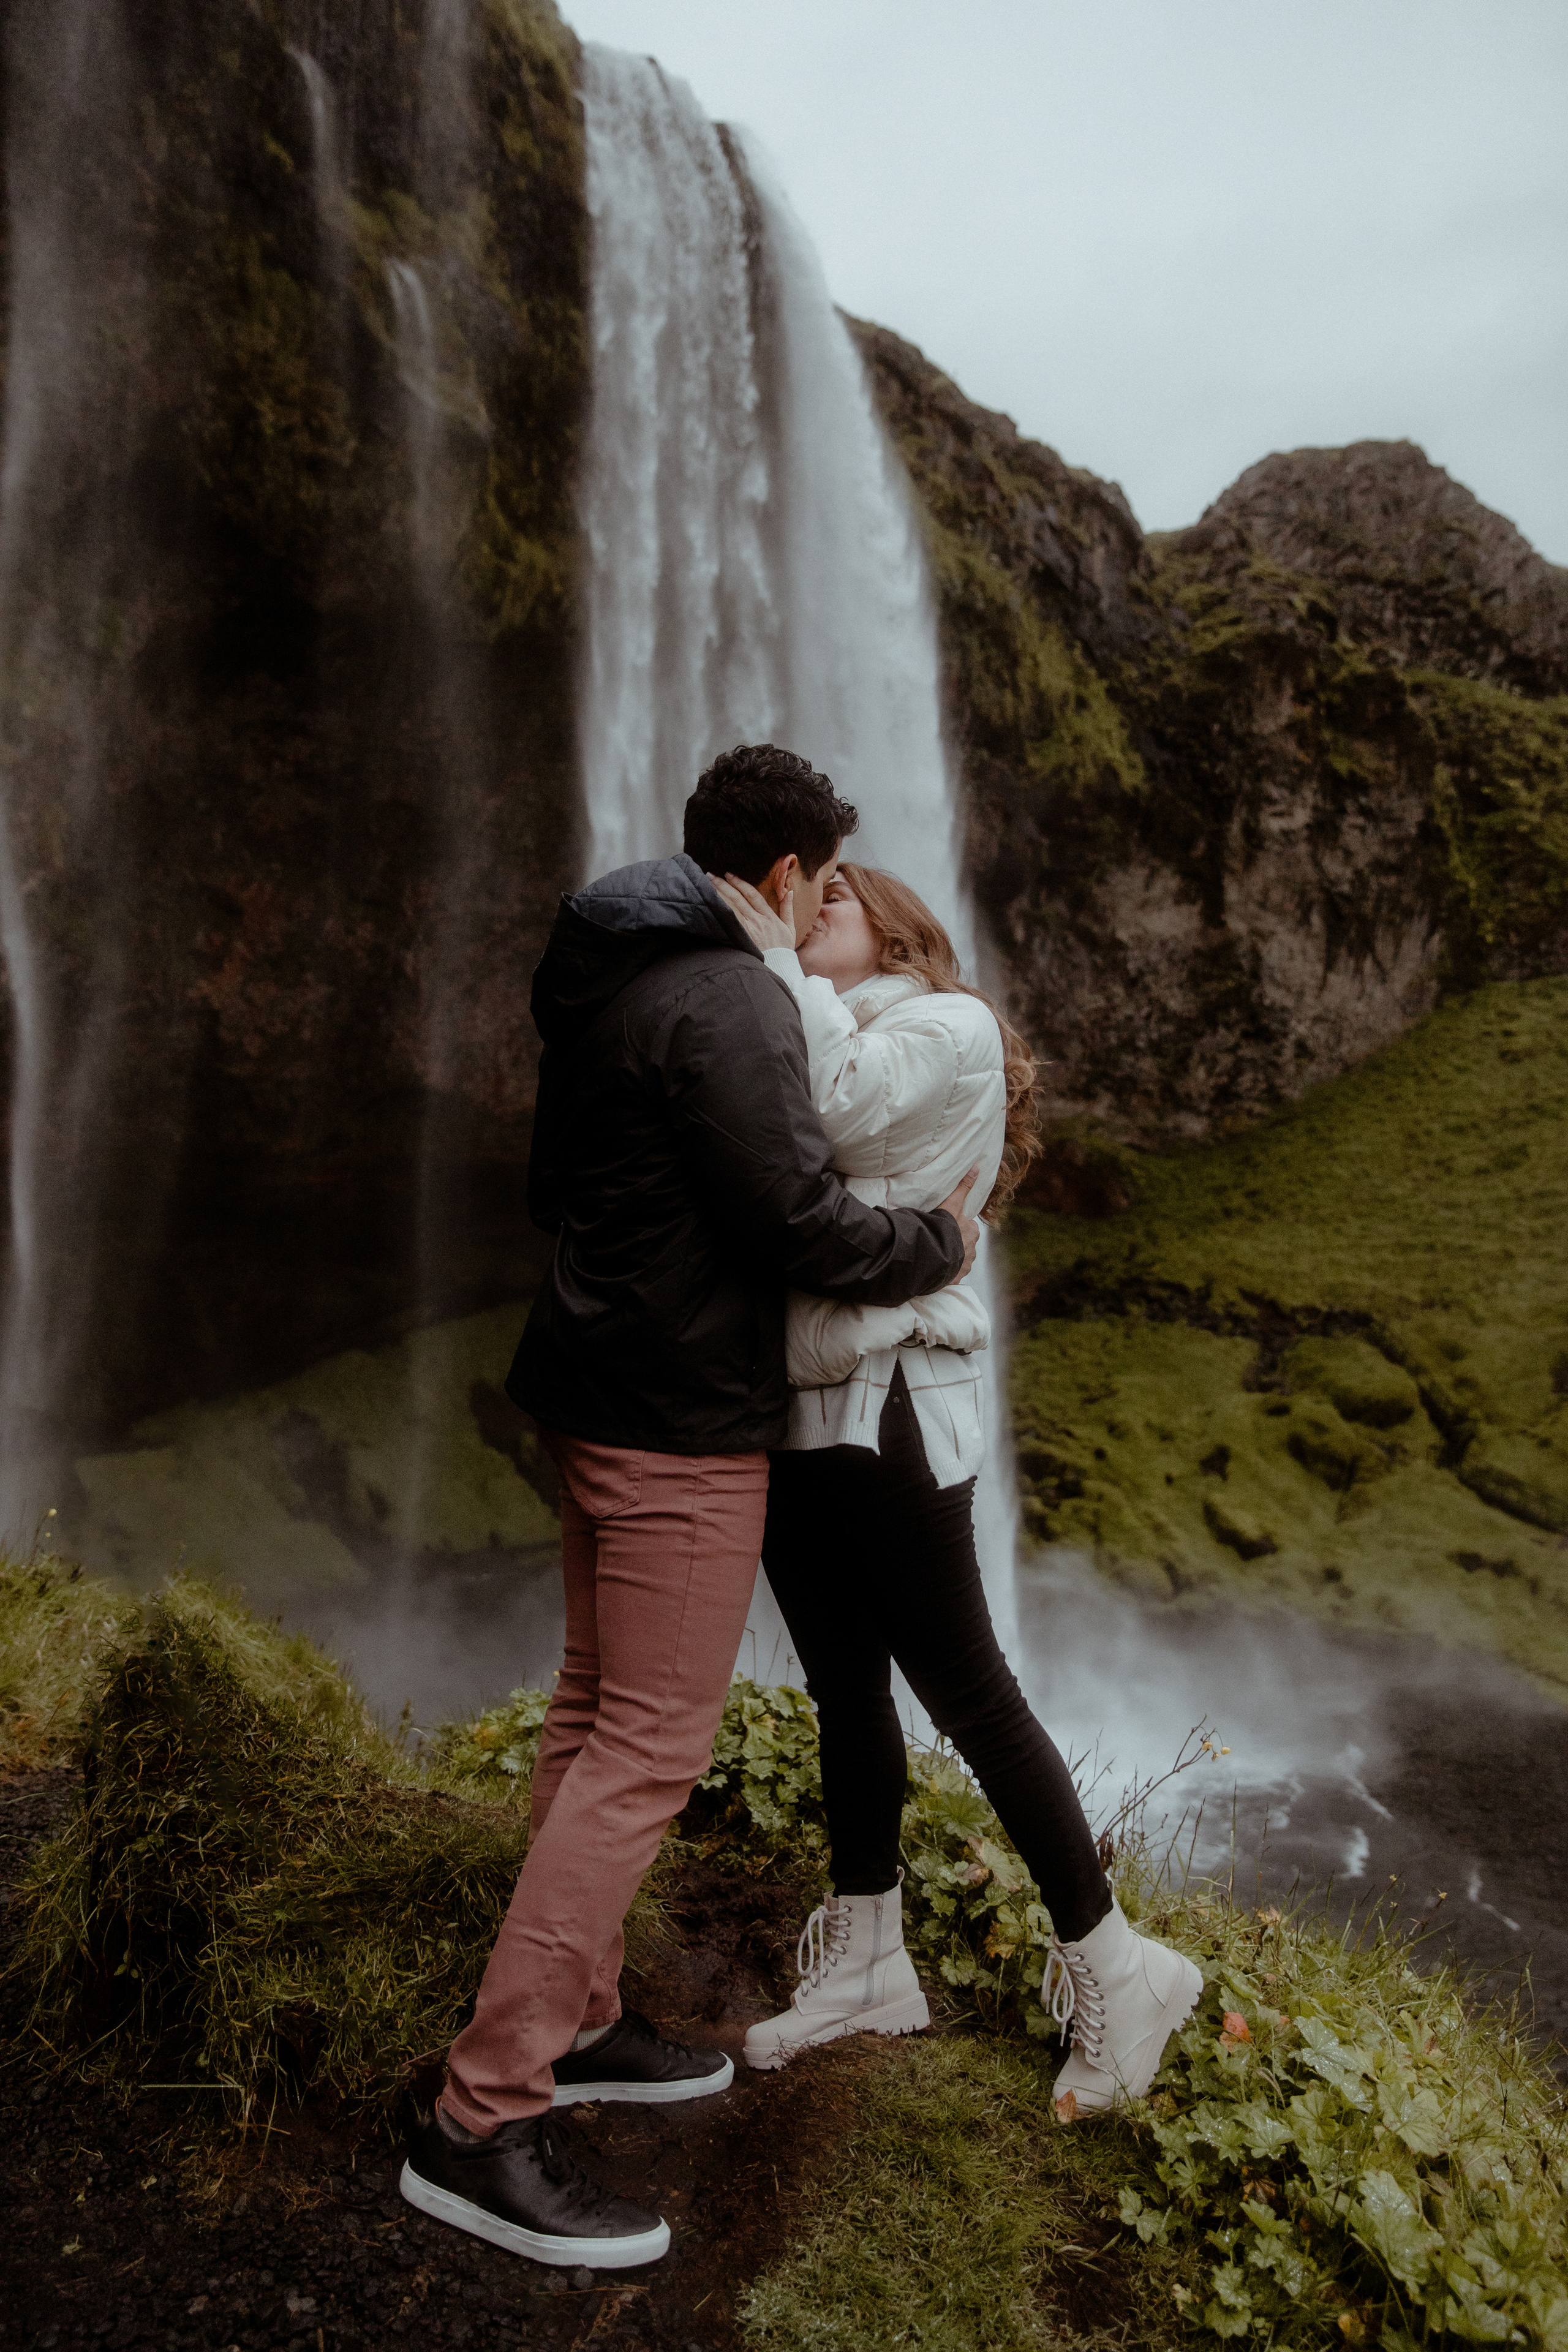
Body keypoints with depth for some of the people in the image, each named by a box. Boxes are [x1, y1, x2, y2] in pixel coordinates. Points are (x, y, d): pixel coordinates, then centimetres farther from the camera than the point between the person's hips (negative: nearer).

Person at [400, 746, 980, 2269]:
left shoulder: (599, 978, 12)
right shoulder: (729, 1001, -18)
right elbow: (806, 1226, -22)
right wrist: (944, 1241, -5)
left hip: (593, 1388, 10)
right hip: (682, 1417, -10)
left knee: (596, 1712, 17)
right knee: (648, 1748, -4)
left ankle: (573, 2022, 31)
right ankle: (482, 2121, 4)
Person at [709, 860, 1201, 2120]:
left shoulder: (950, 1029, -2)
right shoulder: (812, 1046, 18)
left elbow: (843, 1109, -19)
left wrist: (780, 964, -9)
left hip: (890, 1412, -7)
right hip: (793, 1411, 7)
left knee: (967, 1693, 1)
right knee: (845, 1693, 15)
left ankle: (1110, 1966, 18)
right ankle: (865, 1961, 30)